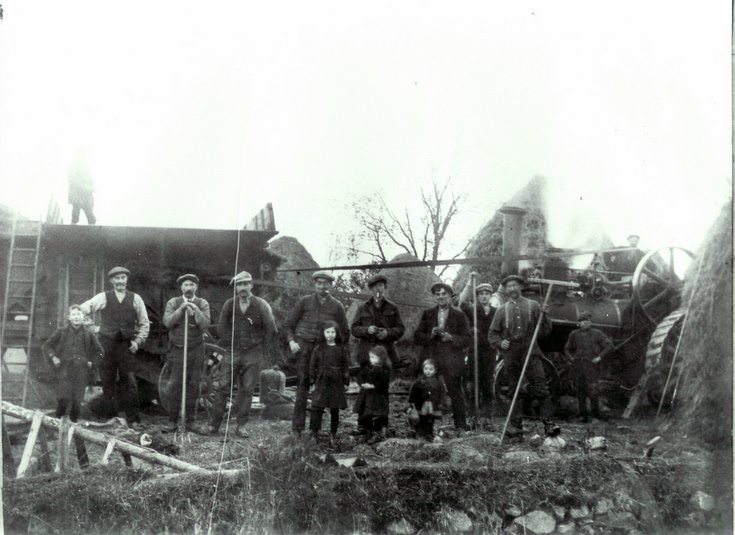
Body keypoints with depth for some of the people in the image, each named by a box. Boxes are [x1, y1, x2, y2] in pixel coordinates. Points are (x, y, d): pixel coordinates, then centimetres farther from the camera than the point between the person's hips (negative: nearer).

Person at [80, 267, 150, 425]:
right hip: (107, 344, 0)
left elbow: (144, 324, 12)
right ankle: (110, 417, 12)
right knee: (108, 381, 2)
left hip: (127, 345, 0)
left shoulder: (135, 299, 9)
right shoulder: (103, 297, 7)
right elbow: (81, 310, 13)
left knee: (129, 382, -6)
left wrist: (138, 341, 1)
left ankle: (133, 419, -3)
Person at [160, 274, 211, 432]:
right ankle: (172, 421, 2)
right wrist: (181, 309, -15)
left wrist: (196, 310, -17)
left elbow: (205, 325, -6)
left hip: (196, 350, 1)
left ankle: (189, 419, 12)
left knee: (193, 385, 2)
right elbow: (167, 322, -6)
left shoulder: (203, 304, 7)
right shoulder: (173, 303, 7)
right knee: (174, 385, -5)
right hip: (176, 349, -1)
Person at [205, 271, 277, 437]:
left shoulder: (261, 306, -4)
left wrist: (263, 353, 2)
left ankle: (241, 426, 9)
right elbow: (222, 328, 13)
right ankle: (214, 425, 4)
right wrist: (229, 346, 8)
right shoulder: (229, 305, 2)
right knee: (222, 387, -2)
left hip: (254, 355, -2)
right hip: (233, 353, 2)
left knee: (247, 390, 1)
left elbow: (271, 331, 1)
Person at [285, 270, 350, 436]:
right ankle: (298, 425, -3)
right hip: (303, 347, -1)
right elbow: (289, 324, 14)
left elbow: (345, 332, 15)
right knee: (303, 384, -5)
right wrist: (291, 341, -2)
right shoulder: (305, 301, 9)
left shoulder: (336, 306, 10)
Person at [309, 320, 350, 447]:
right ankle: (314, 432, -1)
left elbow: (346, 366, 6)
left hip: (336, 382, 1)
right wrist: (313, 380, 2)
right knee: (317, 407, -7)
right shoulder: (318, 348, 3)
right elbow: (313, 365, 6)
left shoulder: (341, 349, 4)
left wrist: (345, 381, 3)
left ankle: (333, 434, 16)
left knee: (335, 408, 6)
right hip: (321, 381, -1)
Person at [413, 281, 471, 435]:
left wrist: (451, 338, -14)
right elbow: (417, 337, 9)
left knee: (456, 394, -2)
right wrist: (431, 335, -9)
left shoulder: (459, 315, 7)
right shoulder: (427, 314, 14)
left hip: (452, 363, -2)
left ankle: (461, 427, 6)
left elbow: (466, 340, 3)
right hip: (430, 361, 2)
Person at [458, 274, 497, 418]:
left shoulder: (496, 312, 13)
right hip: (475, 349, -1)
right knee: (475, 380, -3)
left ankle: (487, 409, 6)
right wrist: (470, 282, -19)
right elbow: (463, 302, -14)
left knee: (488, 381, 0)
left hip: (489, 350, 1)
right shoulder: (473, 310, 7)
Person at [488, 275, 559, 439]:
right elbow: (492, 334, 16)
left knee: (540, 387, -11)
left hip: (531, 353, -2)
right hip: (511, 354, 2)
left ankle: (548, 423, -12)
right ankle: (516, 425, 11)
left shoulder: (533, 306, 9)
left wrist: (543, 316, -9)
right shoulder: (502, 310, 12)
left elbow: (545, 332, 7)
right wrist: (500, 343, -4)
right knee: (514, 391, 5)